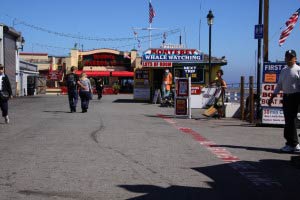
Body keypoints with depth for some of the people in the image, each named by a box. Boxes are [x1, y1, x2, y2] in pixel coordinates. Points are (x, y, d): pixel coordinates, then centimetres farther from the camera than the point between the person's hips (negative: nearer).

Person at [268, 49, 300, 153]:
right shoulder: (283, 70, 15)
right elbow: (279, 85, 19)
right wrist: (272, 97, 17)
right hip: (286, 97, 7)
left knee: (290, 120, -7)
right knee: (288, 120, 8)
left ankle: (291, 144, 2)